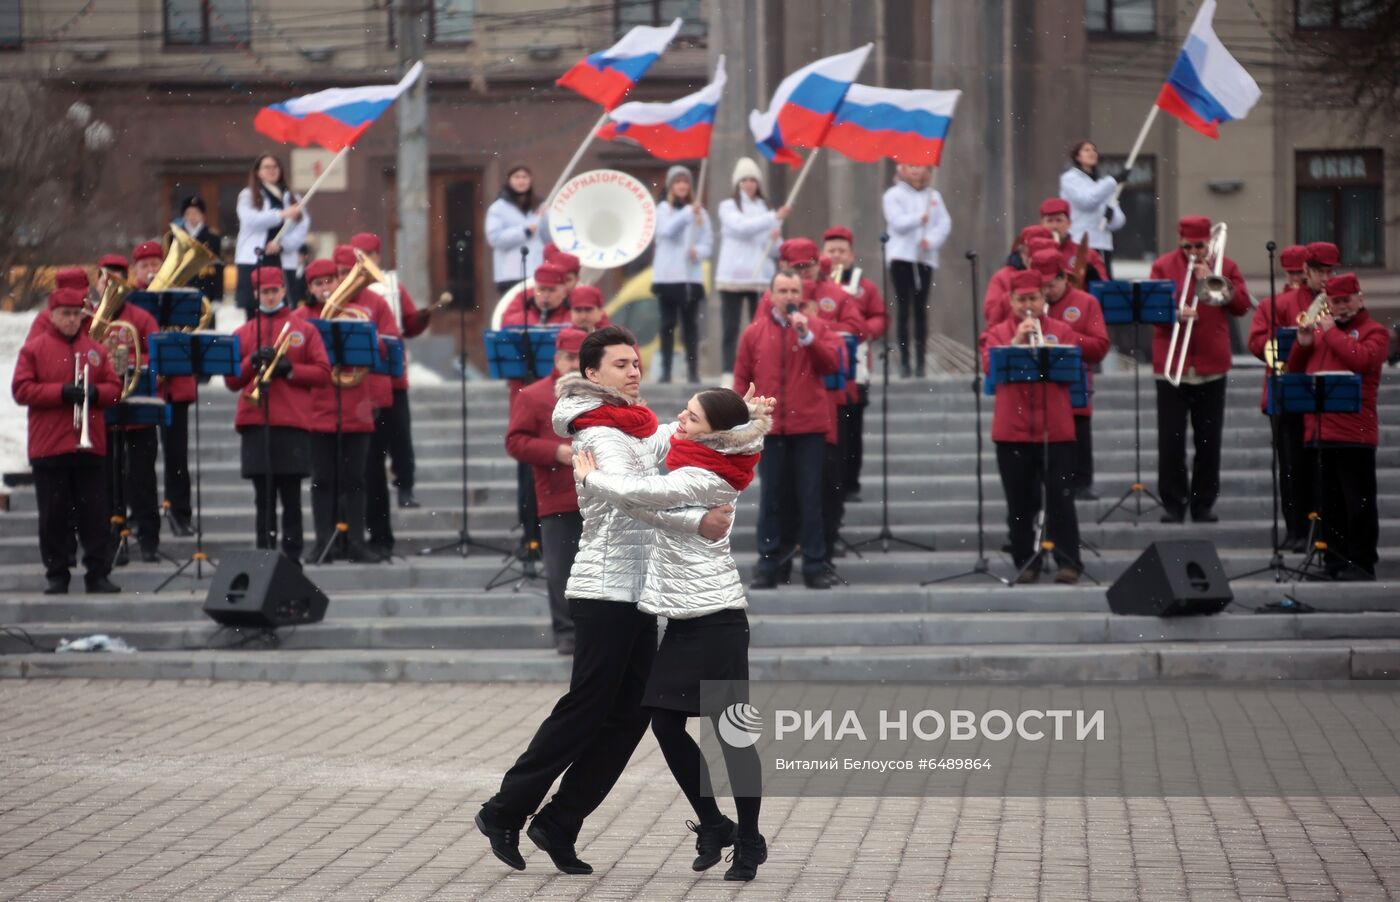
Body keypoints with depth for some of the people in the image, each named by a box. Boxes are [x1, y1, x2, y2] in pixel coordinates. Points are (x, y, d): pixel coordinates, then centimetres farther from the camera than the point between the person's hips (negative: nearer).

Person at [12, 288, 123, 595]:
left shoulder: (95, 350, 10)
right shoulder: (34, 348, 2)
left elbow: (114, 388, 11)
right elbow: (21, 390, -6)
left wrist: (94, 392, -12)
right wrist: (62, 392, -16)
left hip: (90, 444, 2)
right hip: (48, 445, -2)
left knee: (94, 512, 2)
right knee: (54, 515, 1)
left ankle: (98, 574, 6)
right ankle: (56, 577, 8)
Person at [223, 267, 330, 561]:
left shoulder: (304, 329, 9)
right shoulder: (243, 333, 14)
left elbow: (323, 374, 3)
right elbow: (231, 381, 9)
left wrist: (289, 369, -10)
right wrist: (253, 361, -7)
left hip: (292, 423, -2)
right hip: (254, 424, 2)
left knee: (291, 496, -3)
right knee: (264, 497, 1)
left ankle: (292, 556, -1)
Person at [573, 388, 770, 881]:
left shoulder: (702, 480, -15)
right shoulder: (697, 462, 10)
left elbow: (636, 492, -18)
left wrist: (588, 478, -3)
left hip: (715, 618, -10)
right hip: (687, 617, 10)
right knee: (665, 721, 8)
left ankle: (749, 842, 6)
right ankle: (713, 825, 20)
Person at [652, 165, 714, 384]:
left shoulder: (700, 212, 8)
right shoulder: (663, 209, 2)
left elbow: (708, 242, 7)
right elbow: (668, 230, -17)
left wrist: (698, 251, -15)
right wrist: (688, 212, -28)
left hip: (692, 276, 1)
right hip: (667, 275, -1)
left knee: (691, 323, 2)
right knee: (668, 324, 2)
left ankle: (693, 370, 3)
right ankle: (665, 370, 4)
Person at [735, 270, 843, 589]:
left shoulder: (816, 327, 5)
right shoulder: (754, 332, 7)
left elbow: (832, 363, -7)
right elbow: (742, 378, 8)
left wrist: (806, 336, -16)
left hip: (809, 427, -1)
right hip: (769, 428, 1)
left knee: (810, 497, 1)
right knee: (771, 497, 3)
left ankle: (814, 565, 4)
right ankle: (768, 565, 7)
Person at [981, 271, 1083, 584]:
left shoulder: (1062, 331, 8)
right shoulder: (998, 333, 8)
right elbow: (990, 368, -8)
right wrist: (1016, 342, -17)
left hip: (1056, 429, -1)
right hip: (1012, 430, 1)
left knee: (1060, 498, -3)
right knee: (1020, 502, 4)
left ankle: (1068, 563, -2)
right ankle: (1026, 563, 10)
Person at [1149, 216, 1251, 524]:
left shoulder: (1225, 267, 8)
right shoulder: (1163, 266, 2)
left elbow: (1242, 305, 0)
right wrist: (1175, 313, -23)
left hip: (1211, 365, 2)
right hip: (1171, 365, -2)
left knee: (1209, 440, 6)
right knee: (1171, 439, -1)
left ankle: (1204, 504, 14)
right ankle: (1173, 503, 6)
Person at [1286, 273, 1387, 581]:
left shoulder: (1373, 331, 2)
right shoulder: (1321, 330, 20)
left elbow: (1360, 359, -19)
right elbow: (1295, 371, 20)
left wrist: (1330, 331, -10)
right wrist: (1303, 344, 3)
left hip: (1353, 434, -6)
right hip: (1318, 432, 6)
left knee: (1359, 503, -3)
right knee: (1329, 504, 9)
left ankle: (1361, 563, 0)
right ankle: (1335, 561, 14)